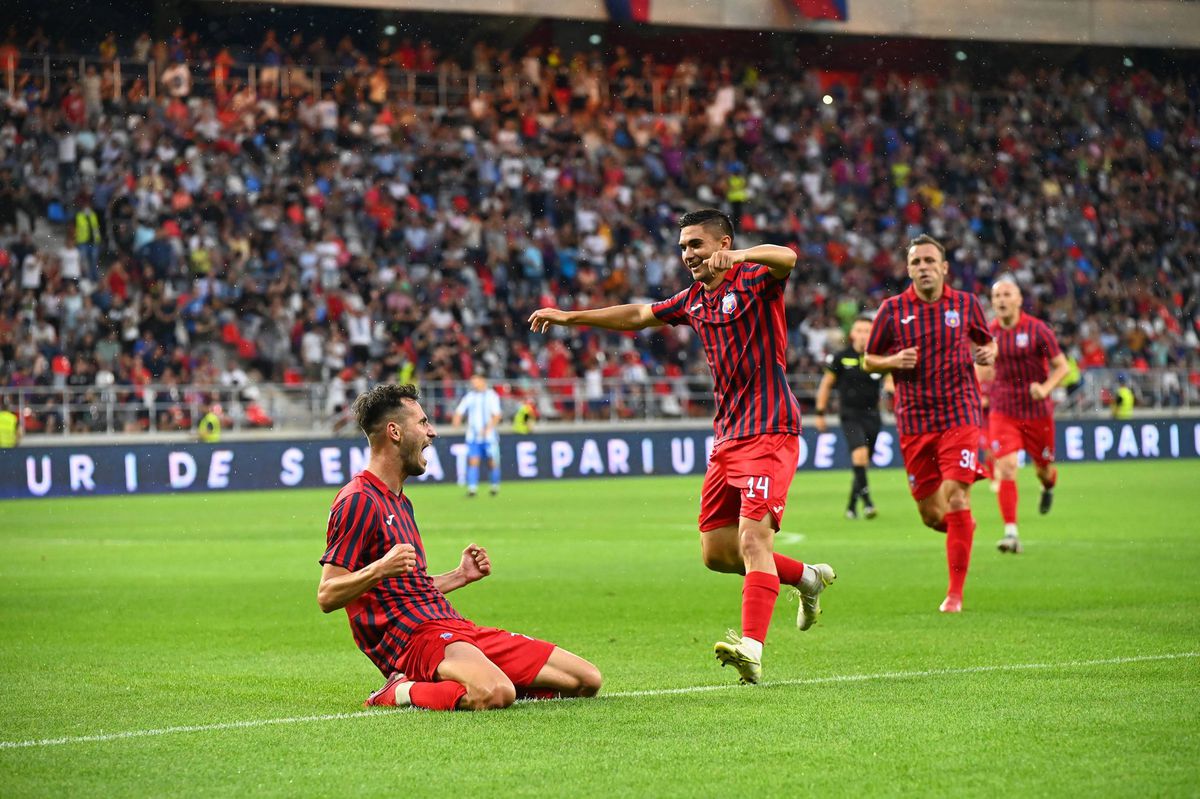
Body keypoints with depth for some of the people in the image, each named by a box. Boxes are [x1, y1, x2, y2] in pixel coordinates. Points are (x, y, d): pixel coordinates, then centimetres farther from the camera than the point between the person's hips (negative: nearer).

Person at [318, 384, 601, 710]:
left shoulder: (399, 501, 25)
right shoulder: (358, 500, -7)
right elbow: (327, 596, -15)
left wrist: (460, 576, 21)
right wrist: (379, 569, -30)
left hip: (455, 627, 10)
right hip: (413, 635, -10)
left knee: (587, 680, 2)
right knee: (495, 694, -40)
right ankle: (400, 692, -13)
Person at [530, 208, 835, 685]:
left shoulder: (755, 280, -7)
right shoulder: (693, 300, 17)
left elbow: (787, 258, -29)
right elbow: (637, 316, 28)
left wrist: (737, 257, -48)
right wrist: (569, 317, 26)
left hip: (768, 432, -9)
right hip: (726, 437, 9)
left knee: (752, 537, -21)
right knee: (716, 552, 9)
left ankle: (751, 649, -31)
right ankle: (808, 578, 30)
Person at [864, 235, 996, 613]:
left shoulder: (966, 304, 4)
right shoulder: (892, 309, 2)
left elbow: (987, 341, 20)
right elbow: (869, 359, 9)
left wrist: (989, 353, -3)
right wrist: (893, 361, -11)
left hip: (959, 416, -1)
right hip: (914, 422, 1)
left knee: (956, 498, -15)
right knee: (931, 514, 3)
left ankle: (955, 592, -7)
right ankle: (964, 529, 39)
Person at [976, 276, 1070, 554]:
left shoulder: (1037, 330, -10)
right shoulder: (990, 333, 1)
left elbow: (1062, 367, -8)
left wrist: (1045, 388, -24)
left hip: (1037, 412, -1)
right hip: (1003, 413, 1)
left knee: (1043, 468, 13)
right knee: (1006, 468, -16)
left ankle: (1048, 488, 53)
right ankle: (1011, 532, -19)